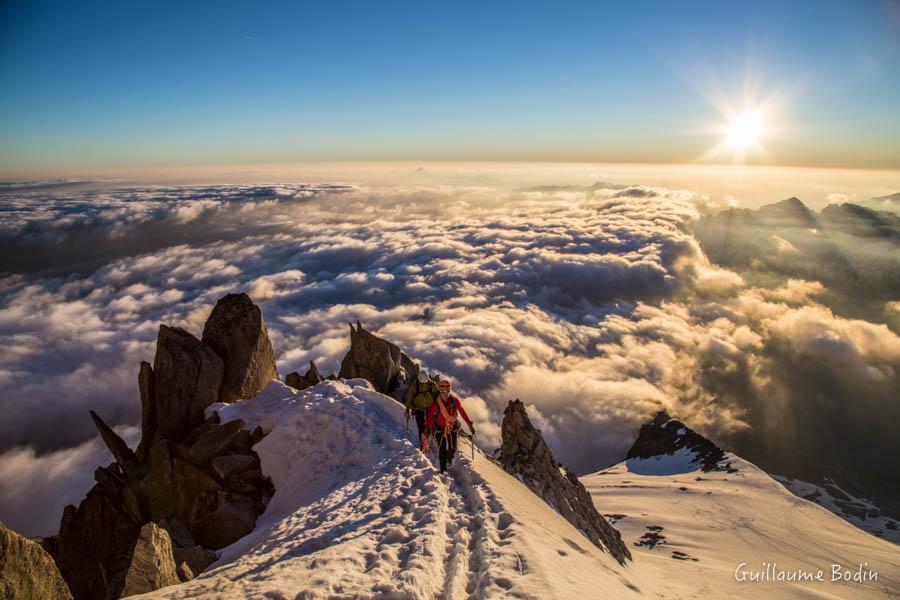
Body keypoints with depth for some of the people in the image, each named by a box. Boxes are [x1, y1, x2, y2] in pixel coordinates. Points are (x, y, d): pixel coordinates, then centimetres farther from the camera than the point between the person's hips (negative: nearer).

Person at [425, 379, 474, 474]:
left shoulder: (455, 400, -14)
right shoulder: (436, 402, -16)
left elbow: (462, 412, -11)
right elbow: (430, 415, -15)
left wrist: (470, 424, -14)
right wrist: (427, 428, -22)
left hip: (453, 427, 1)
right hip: (440, 428, -1)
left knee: (452, 449, 6)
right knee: (442, 450, -4)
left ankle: (450, 458, 42)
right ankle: (443, 469, 14)